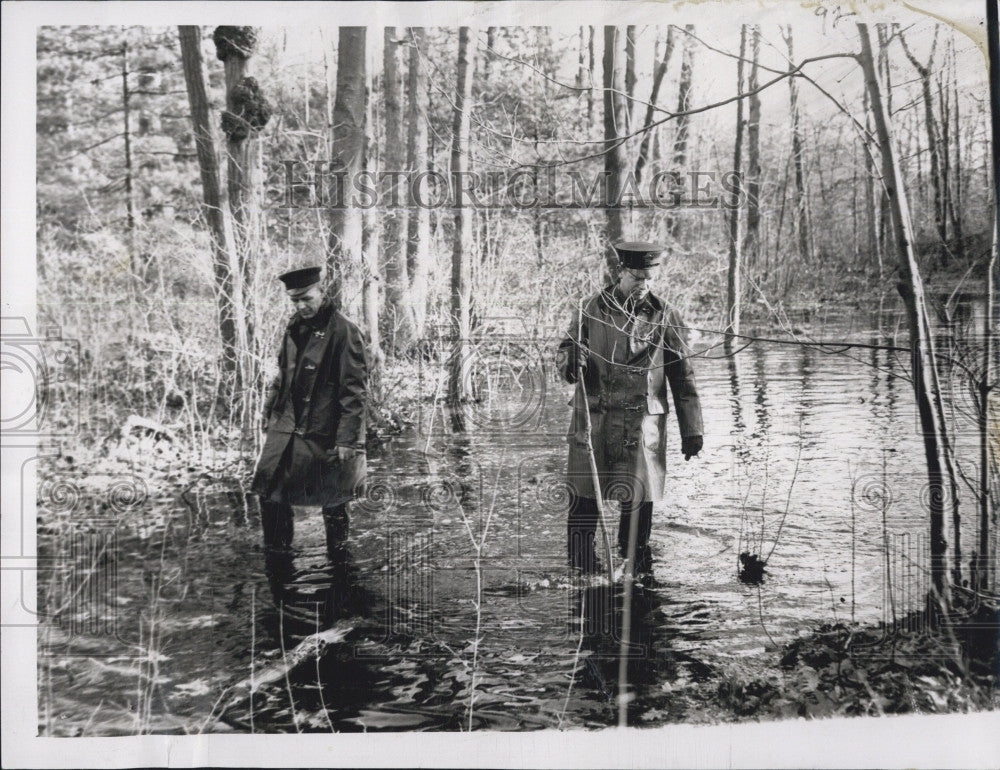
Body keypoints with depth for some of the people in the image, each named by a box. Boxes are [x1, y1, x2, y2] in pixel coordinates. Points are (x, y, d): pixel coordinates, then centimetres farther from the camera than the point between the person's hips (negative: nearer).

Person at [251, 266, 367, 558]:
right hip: (286, 430, 6)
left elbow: (355, 392, -13)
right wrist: (269, 421, 16)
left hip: (325, 436, -6)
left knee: (333, 503, 6)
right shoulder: (294, 330, 11)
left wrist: (347, 439, -16)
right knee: (271, 496, 5)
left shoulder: (343, 332, -11)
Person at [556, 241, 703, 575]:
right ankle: (581, 569, 15)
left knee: (639, 498, -2)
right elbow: (565, 351, 10)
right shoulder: (591, 309, 5)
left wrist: (692, 430, 5)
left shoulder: (665, 317, 5)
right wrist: (571, 360, -16)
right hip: (593, 418, 0)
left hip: (642, 421, 0)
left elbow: (683, 378, 7)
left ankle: (636, 567, 15)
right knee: (584, 496, 1)